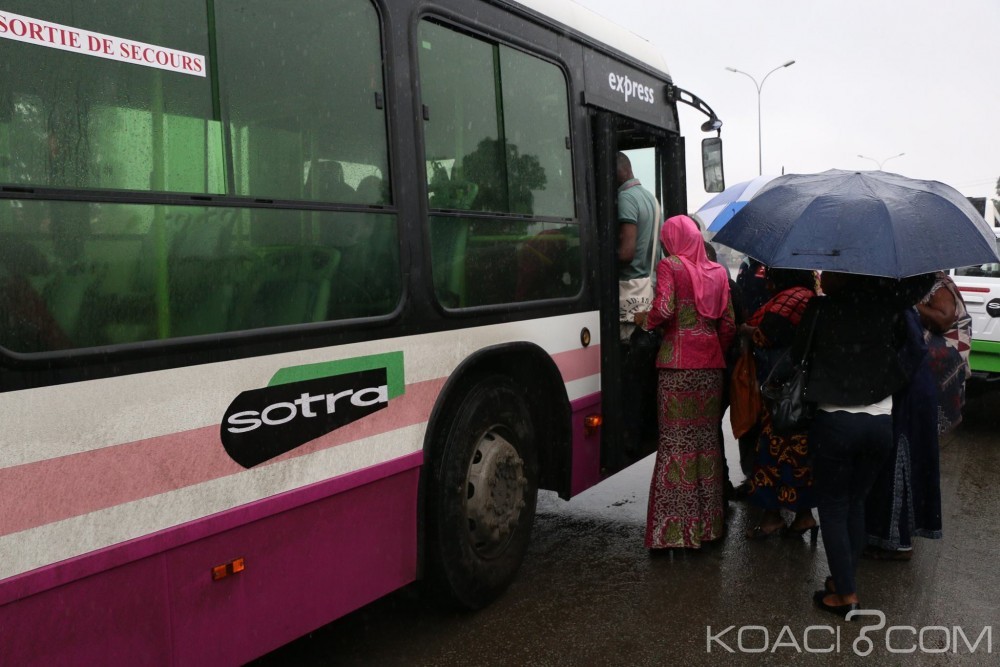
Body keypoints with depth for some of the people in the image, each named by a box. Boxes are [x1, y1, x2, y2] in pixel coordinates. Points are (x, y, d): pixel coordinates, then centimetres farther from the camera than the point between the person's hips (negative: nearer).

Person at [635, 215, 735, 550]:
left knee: (676, 441, -2)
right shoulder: (718, 272, 13)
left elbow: (664, 309, -16)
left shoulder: (669, 265, -2)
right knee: (708, 437, 12)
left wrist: (644, 320, 3)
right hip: (711, 364, 5)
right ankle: (708, 521, 19)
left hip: (678, 364, -5)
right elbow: (728, 324, 10)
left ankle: (673, 529, 1)